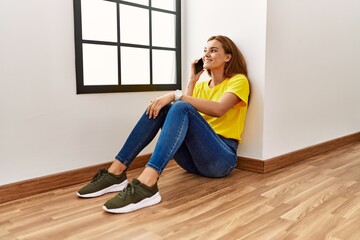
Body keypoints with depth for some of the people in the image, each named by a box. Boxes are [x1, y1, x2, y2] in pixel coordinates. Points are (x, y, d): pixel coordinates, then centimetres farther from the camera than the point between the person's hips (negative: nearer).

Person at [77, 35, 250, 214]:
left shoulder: (238, 80, 2)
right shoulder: (201, 85, 22)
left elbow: (218, 109, -20)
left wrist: (176, 95, -24)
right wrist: (193, 80, 6)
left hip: (222, 157, -5)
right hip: (193, 156, 5)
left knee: (182, 108, -30)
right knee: (158, 107, -14)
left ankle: (146, 185, -48)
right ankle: (116, 172, -23)